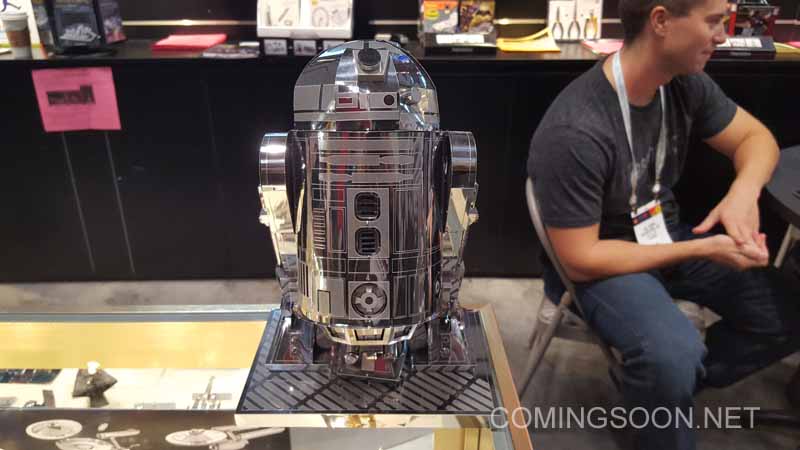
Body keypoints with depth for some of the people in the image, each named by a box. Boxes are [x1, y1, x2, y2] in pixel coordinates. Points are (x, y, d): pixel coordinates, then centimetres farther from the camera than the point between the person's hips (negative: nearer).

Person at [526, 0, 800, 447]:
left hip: (666, 234, 8)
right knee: (673, 357, -33)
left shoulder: (684, 81, -8)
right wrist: (701, 250, -24)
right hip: (599, 259, -7)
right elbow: (581, 259, -24)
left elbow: (755, 137, 7)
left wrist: (744, 192, -17)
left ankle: (675, 385, 17)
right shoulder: (574, 134, -30)